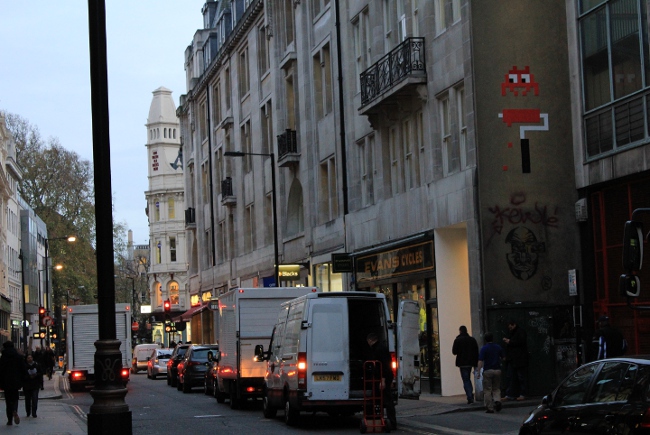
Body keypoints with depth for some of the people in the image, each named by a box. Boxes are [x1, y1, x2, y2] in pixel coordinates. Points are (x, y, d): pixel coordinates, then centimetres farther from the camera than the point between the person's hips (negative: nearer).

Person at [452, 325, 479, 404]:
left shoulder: (458, 340, -9)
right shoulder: (472, 339, 5)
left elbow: (454, 352, -9)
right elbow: (476, 352, 5)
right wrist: (476, 362, 9)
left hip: (462, 363, -4)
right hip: (470, 362, 5)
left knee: (466, 380, -4)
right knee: (468, 379, 21)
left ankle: (470, 398, -13)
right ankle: (471, 393, 14)